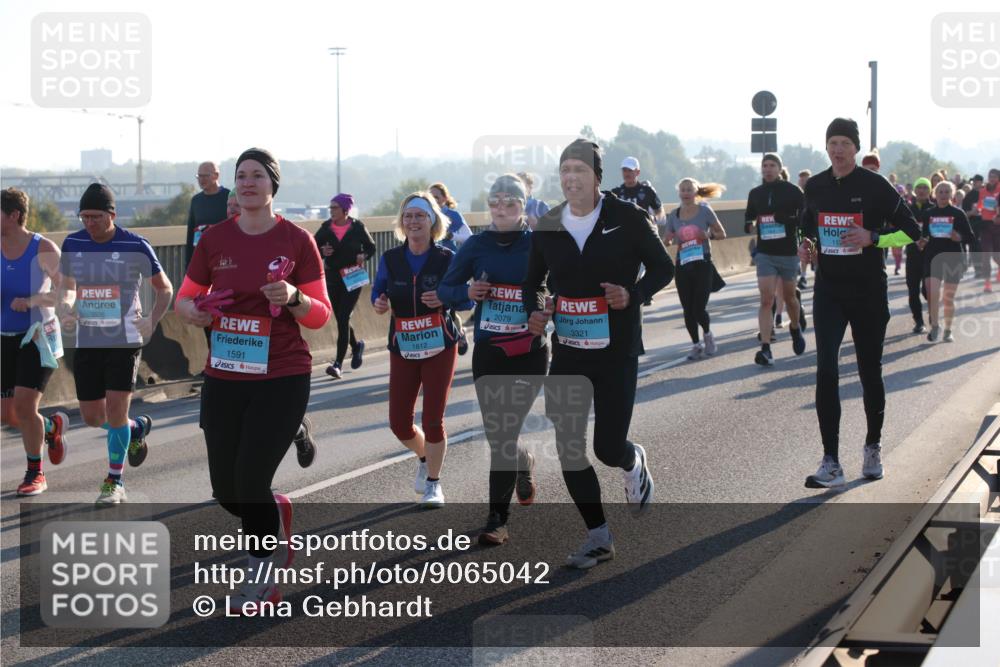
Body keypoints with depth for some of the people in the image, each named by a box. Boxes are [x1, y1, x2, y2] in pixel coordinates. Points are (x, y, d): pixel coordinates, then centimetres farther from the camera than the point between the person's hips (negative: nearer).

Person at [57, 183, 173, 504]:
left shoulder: (135, 246, -8)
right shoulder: (72, 244, 2)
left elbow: (164, 288, 4)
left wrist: (152, 321, -10)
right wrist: (65, 308, -5)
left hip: (125, 340, -4)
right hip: (86, 341, 4)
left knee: (116, 408, -11)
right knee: (92, 416, 5)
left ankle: (115, 482, 5)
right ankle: (137, 428, 37)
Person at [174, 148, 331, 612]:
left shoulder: (297, 241, -4)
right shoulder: (215, 239, 4)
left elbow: (321, 315, -3)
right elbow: (185, 298, 12)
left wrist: (293, 298, -23)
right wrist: (192, 312, -11)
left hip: (282, 379, -4)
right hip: (224, 379, 4)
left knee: (251, 482, -9)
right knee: (225, 490, 7)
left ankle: (262, 582, 10)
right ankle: (276, 514, 42)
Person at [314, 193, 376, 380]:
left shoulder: (357, 227, -5)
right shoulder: (326, 228, 1)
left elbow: (371, 247, 6)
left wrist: (363, 256, -14)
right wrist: (322, 251, -15)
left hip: (352, 278, -4)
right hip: (332, 278, 4)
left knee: (343, 318, -11)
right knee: (341, 319, 12)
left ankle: (338, 364, -12)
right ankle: (356, 346, 43)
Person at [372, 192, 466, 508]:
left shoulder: (446, 258, -8)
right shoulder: (390, 259, -2)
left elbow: (467, 299, -3)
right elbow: (378, 292, 9)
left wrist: (444, 299, -23)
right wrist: (379, 303, -15)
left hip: (439, 348, -3)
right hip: (402, 349, 3)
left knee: (433, 420, -4)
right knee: (398, 423, 3)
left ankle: (433, 483, 17)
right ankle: (425, 456, 37)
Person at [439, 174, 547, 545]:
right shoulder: (477, 245, 3)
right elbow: (445, 289, 8)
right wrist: (467, 292, -13)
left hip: (529, 352, -3)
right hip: (487, 352, 3)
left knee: (505, 433, -7)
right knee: (496, 433, 6)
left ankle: (498, 518, 1)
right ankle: (522, 464, 42)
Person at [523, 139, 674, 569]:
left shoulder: (626, 219, -7)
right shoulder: (547, 227, 1)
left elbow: (662, 267, 1)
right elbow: (532, 281, 15)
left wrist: (633, 295, -17)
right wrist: (534, 312, -6)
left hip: (616, 352, -3)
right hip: (567, 352, 3)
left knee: (608, 448, -4)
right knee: (568, 451, 0)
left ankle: (634, 464, 36)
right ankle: (598, 538, 15)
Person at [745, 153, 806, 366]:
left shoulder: (792, 192, -4)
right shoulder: (755, 194, 7)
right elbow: (749, 219, 18)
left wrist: (803, 244, -14)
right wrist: (752, 225, -3)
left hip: (788, 252, -2)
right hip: (765, 253, 2)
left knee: (789, 297, 15)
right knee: (766, 300, -10)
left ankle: (795, 328, 45)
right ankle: (765, 349, -15)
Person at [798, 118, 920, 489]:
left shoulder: (875, 186, -7)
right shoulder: (815, 187, 6)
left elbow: (911, 232, -4)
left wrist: (871, 238, -19)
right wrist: (807, 244, -1)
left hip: (869, 291, -2)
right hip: (828, 290, 2)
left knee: (870, 372, 9)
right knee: (826, 370, -11)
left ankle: (873, 449, 30)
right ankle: (831, 464, -12)